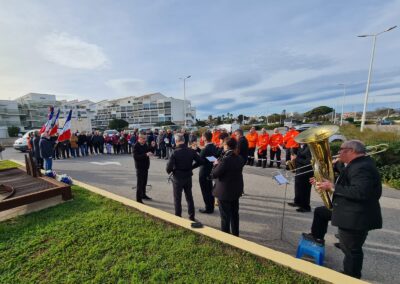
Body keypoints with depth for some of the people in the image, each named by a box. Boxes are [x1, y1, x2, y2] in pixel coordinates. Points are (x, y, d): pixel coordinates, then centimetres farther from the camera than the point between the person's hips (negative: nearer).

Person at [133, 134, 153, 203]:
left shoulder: (145, 144, 7)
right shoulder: (136, 146, -15)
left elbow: (148, 151, 14)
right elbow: (135, 156, -24)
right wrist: (145, 155, -32)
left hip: (145, 166, 7)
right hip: (140, 167, -7)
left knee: (144, 182, 18)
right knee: (140, 183, 0)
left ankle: (143, 195, 33)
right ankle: (138, 198, 11)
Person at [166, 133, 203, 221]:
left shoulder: (175, 152, -19)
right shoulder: (191, 151, -7)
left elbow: (169, 166, -22)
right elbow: (200, 161, -3)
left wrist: (169, 171, -1)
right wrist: (191, 167, 6)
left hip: (178, 177, -4)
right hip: (188, 177, 4)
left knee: (177, 199, 12)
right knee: (189, 197, 18)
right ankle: (192, 217, 29)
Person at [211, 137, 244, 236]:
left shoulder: (225, 160, -26)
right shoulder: (239, 159, -1)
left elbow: (214, 174, -22)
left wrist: (216, 164, -5)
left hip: (225, 191, -7)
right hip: (236, 190, 8)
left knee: (225, 215, 9)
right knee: (234, 213, 22)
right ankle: (235, 233, 38)